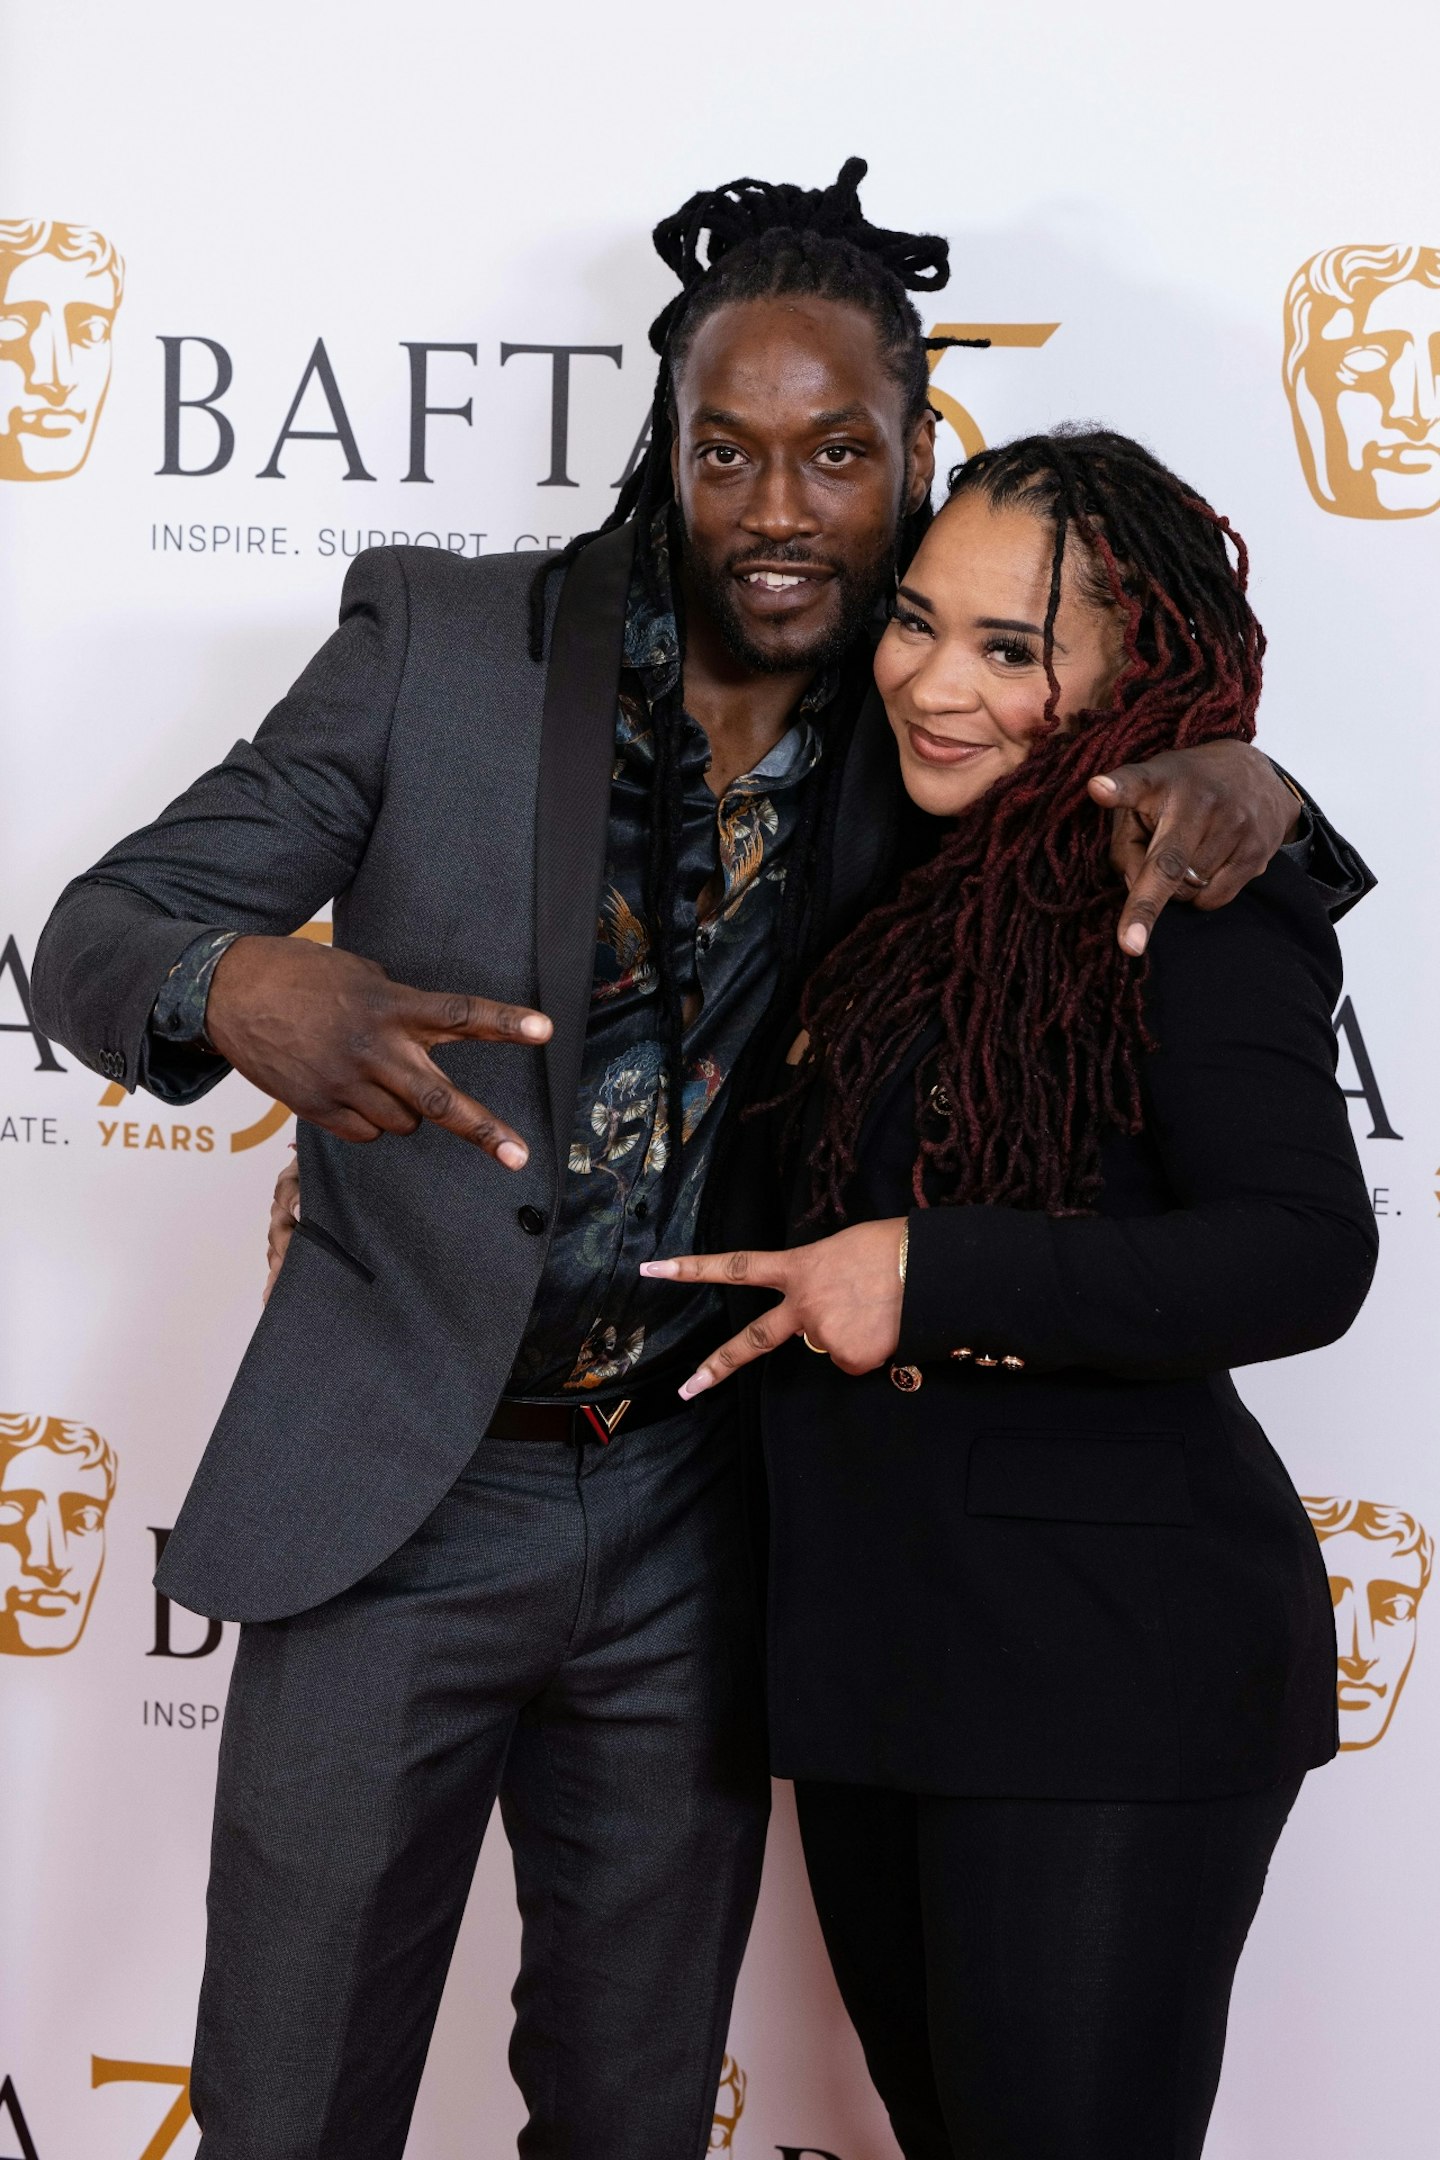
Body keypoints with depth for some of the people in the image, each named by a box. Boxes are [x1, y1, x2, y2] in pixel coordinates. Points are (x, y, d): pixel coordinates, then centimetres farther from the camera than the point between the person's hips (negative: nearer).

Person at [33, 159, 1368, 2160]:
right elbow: (99, 932, -8)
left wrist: (1233, 785, -15)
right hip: (395, 1510, -2)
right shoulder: (436, 638, -7)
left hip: (691, 1534, 3)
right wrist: (247, 990, -33)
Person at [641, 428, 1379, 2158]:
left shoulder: (1190, 902, -12)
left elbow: (1303, 1259, -22)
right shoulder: (897, 890, 12)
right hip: (870, 1647, 8)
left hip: (1111, 1670, -8)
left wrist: (933, 1278, -23)